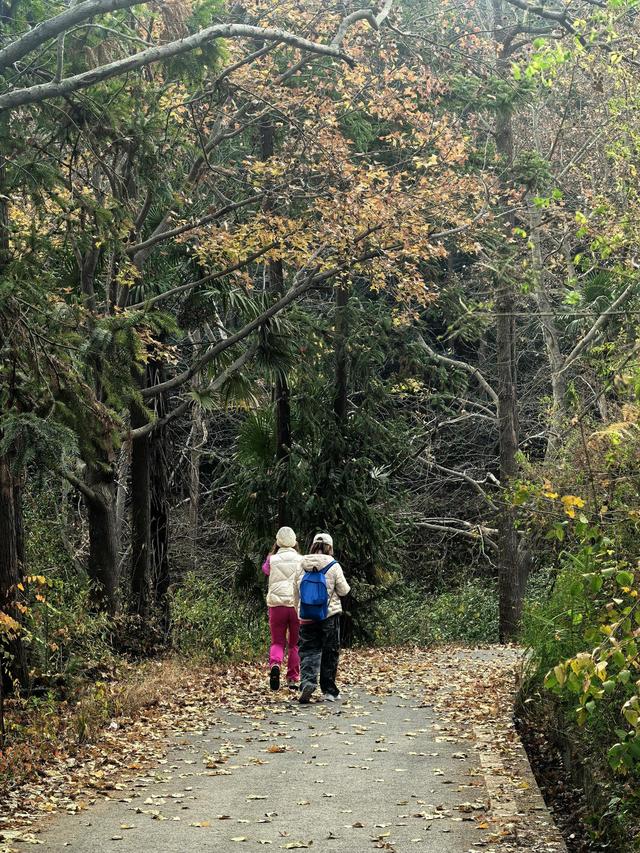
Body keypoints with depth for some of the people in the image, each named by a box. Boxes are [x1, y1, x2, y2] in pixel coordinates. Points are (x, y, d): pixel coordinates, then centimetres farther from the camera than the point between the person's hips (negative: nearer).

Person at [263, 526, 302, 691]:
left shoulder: (273, 559, 1)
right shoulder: (300, 560, 0)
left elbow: (265, 569, 22)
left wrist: (274, 550, 21)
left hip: (277, 604, 0)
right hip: (297, 604, 0)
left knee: (277, 641, 9)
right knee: (295, 644, 12)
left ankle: (275, 664, -21)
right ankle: (293, 679, 11)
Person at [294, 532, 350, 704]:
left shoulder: (302, 566, 2)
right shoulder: (334, 566, -7)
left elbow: (296, 591, 8)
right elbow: (343, 590, -3)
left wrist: (300, 611, 21)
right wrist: (346, 586, 20)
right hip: (329, 614, -2)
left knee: (308, 651, 6)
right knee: (330, 652, 8)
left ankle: (307, 681, -18)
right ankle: (329, 690, 13)